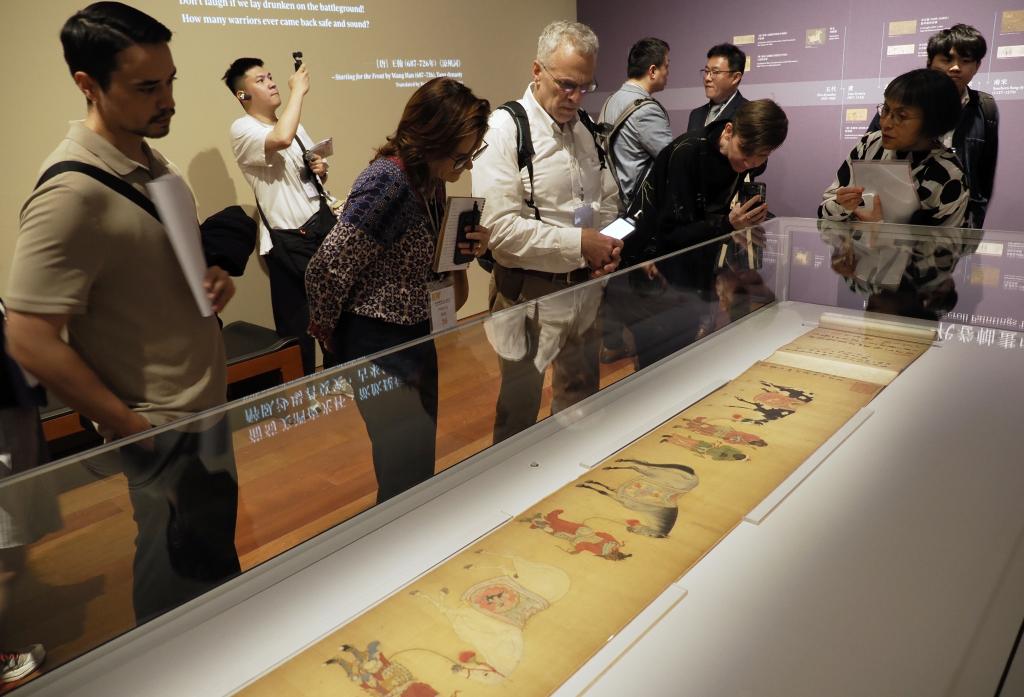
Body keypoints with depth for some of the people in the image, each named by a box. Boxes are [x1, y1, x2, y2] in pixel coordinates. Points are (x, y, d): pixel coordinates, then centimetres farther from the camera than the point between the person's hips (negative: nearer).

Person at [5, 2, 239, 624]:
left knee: (217, 546, 23)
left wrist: (216, 279, -4)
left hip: (205, 403, 8)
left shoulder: (159, 166, 4)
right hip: (162, 429, -8)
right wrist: (136, 431, -17)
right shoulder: (72, 194, -22)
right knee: (181, 575, 9)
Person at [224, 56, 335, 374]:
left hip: (323, 224, 7)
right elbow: (281, 139, -30)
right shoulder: (242, 129, -9)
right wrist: (298, 89, -18)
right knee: (297, 325, 1)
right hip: (289, 241, -7)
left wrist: (320, 169, 0)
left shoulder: (295, 125, 15)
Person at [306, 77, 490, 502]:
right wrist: (326, 331, -6)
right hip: (380, 350, -9)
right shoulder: (387, 184, -23)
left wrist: (464, 248, -4)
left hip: (417, 343, 9)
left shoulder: (429, 181, 3)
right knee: (406, 469, 1)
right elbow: (325, 272, -23)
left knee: (423, 460, 19)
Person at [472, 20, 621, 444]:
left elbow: (608, 199, 17)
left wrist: (608, 247, -4)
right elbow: (500, 227, -23)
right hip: (530, 293, -6)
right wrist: (580, 244, -21)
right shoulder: (505, 130, -14)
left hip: (585, 287, 7)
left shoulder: (585, 129, 8)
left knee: (581, 395, 21)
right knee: (520, 410, 8)